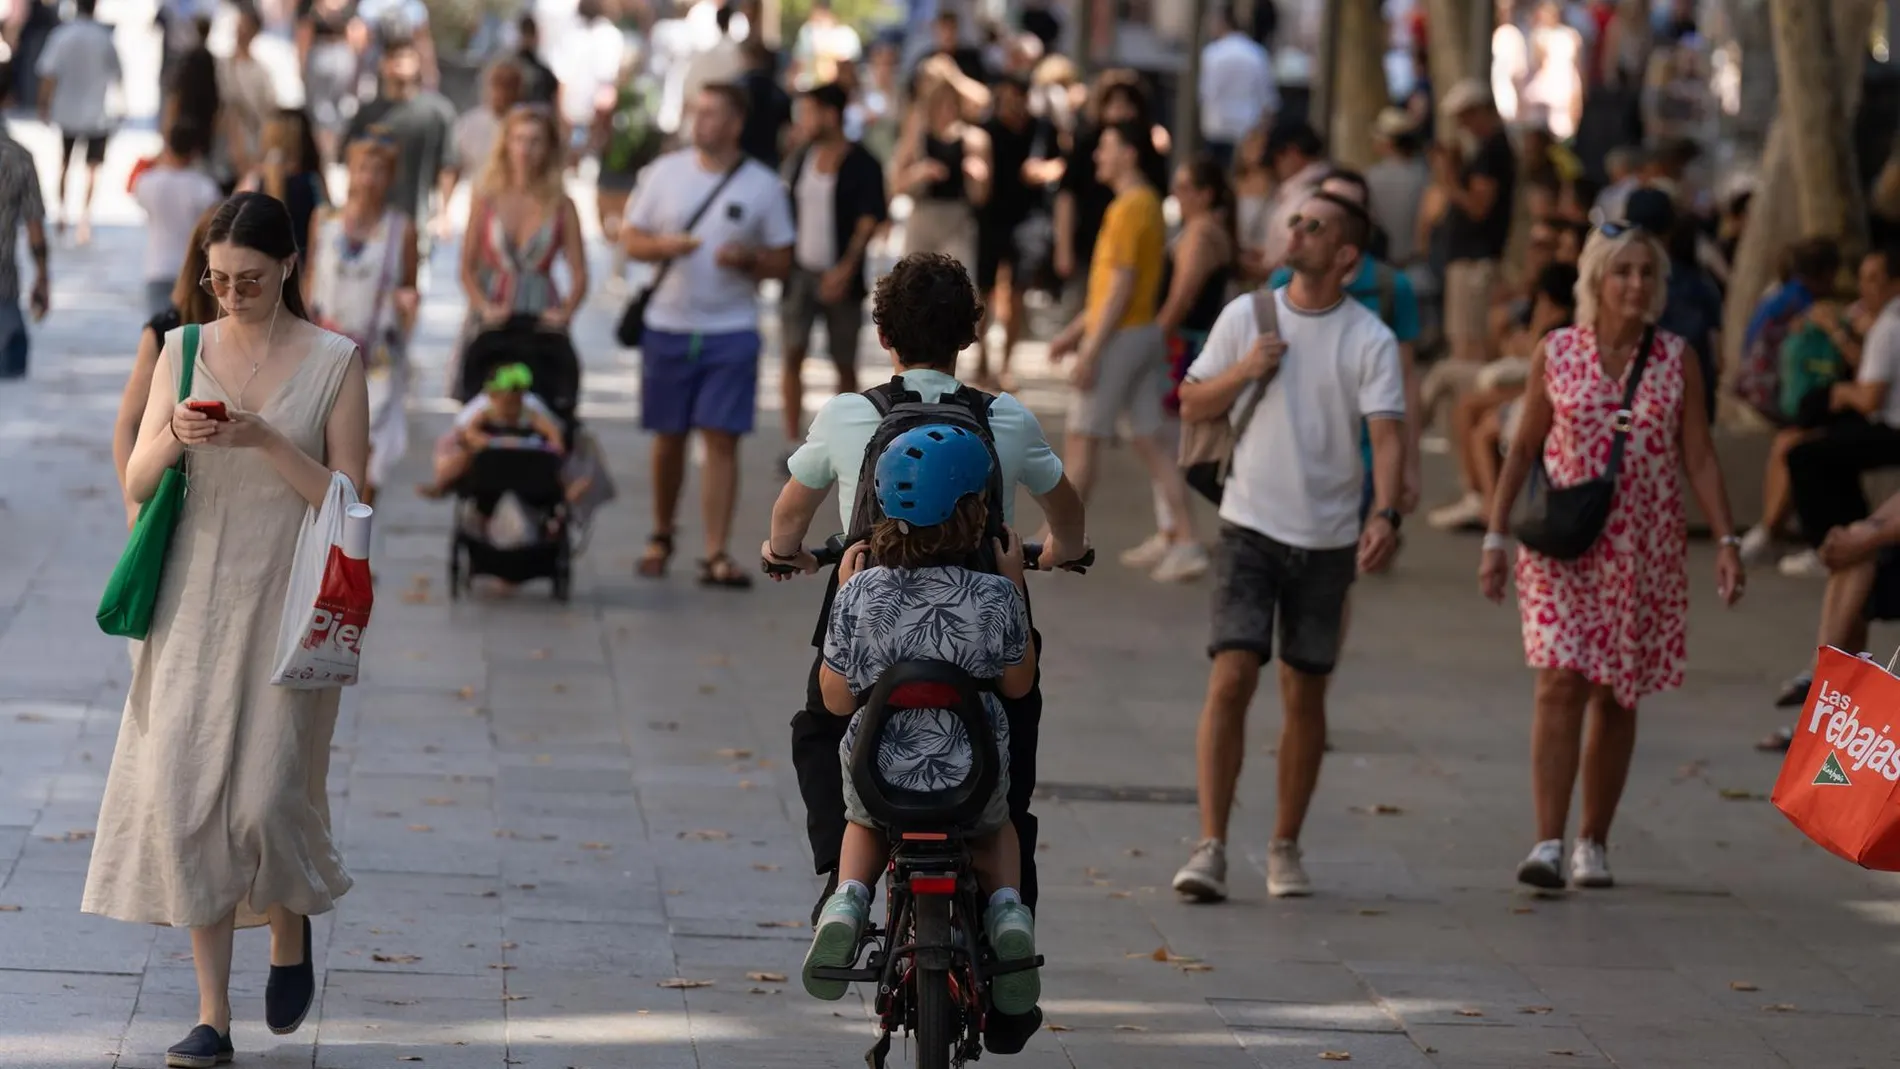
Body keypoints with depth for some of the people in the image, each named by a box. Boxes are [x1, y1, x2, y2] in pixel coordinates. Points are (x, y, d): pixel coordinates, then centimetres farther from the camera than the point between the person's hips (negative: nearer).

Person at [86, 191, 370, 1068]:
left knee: (266, 792, -8)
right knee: (185, 791, -4)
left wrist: (266, 441, -18)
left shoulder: (333, 362, -2)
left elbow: (344, 496, -5)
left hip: (285, 602, -3)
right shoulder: (183, 350, 6)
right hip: (194, 600, 3)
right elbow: (137, 483, 5)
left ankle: (291, 930, 26)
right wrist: (173, 439, -16)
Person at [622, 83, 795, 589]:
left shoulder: (763, 186, 0)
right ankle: (661, 537, 28)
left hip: (731, 330, -2)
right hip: (668, 324, 2)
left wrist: (749, 260, -17)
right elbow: (632, 239, 7)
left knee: (722, 440, -8)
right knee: (669, 438, 10)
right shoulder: (666, 171, 4)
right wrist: (665, 246, -14)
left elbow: (782, 262, 3)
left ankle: (716, 555, -8)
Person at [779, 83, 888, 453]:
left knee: (845, 363, 6)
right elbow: (787, 213, 14)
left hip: (840, 277, -3)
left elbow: (869, 221, -11)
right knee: (793, 355, -4)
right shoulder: (799, 161, 8)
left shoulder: (861, 165, -6)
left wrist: (846, 269, -20)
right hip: (800, 270, 3)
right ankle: (793, 442, 0)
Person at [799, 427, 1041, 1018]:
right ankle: (1007, 906, 4)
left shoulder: (859, 594, -13)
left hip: (877, 778, 1)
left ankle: (848, 900, 6)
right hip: (972, 778, -1)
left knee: (865, 824, 38)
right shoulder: (995, 597, -15)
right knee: (995, 827, 36)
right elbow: (1018, 684, 2)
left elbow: (837, 699, -2)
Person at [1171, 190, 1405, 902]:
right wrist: (1243, 373, -10)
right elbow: (1192, 404, 9)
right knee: (1231, 677, -12)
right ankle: (1210, 848, -12)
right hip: (1250, 527, 0)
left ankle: (1286, 848, 21)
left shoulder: (1370, 340, -4)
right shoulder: (1246, 316, 3)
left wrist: (1385, 513, -29)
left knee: (1305, 695, 7)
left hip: (1327, 540, 0)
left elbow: (1387, 434, -13)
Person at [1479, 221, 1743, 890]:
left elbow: (1698, 457, 3)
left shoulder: (1677, 360, 2)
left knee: (1615, 698, 7)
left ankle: (1593, 843, 19)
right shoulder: (1555, 353, 1)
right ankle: (1547, 843, -18)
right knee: (1559, 685, -14)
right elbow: (1523, 448, 5)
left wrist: (1726, 540, -6)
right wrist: (1496, 536, 0)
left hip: (1645, 552, 1)